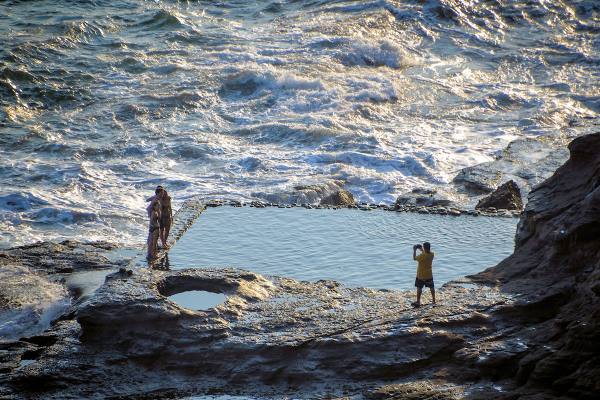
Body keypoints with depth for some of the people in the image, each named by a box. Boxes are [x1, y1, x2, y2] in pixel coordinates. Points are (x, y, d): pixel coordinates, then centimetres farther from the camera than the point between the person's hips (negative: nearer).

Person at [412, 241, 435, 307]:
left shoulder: (422, 255, -27)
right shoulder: (432, 254, -8)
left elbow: (414, 258, -11)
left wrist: (414, 250, -2)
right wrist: (421, 249, 13)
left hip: (421, 275, -5)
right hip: (429, 275, 5)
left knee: (419, 288, 6)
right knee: (431, 287, 17)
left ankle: (418, 302, 9)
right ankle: (434, 300, 27)